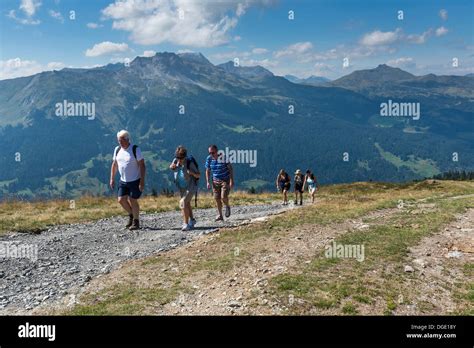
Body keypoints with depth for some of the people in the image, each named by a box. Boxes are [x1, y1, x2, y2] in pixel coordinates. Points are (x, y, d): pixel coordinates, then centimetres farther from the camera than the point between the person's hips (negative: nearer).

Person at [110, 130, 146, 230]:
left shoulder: (135, 149, -13)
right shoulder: (117, 149, 4)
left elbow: (142, 165, -14)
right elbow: (114, 164, 13)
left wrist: (142, 181, -20)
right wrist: (112, 179, 9)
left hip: (135, 181, -6)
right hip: (123, 181, 6)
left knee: (132, 200, -3)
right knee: (121, 200, 2)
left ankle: (136, 222, 15)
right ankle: (131, 215, 28)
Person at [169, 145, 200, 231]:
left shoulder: (190, 163, -22)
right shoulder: (176, 160, -7)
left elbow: (198, 175, -19)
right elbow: (171, 167, -21)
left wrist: (192, 173, -39)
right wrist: (173, 166, -43)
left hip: (191, 187, -7)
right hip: (182, 187, 7)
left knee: (183, 203, -21)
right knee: (187, 203, 22)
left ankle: (186, 224, -17)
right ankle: (192, 220, 42)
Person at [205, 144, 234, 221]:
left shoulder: (223, 157, -16)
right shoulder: (209, 159, -5)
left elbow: (230, 168, -10)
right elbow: (207, 171, 7)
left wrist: (231, 180, -15)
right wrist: (208, 182, 0)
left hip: (225, 180, -4)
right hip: (215, 181, 4)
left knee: (223, 197, -16)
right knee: (217, 198, 1)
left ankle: (227, 207, 18)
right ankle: (220, 215, 14)